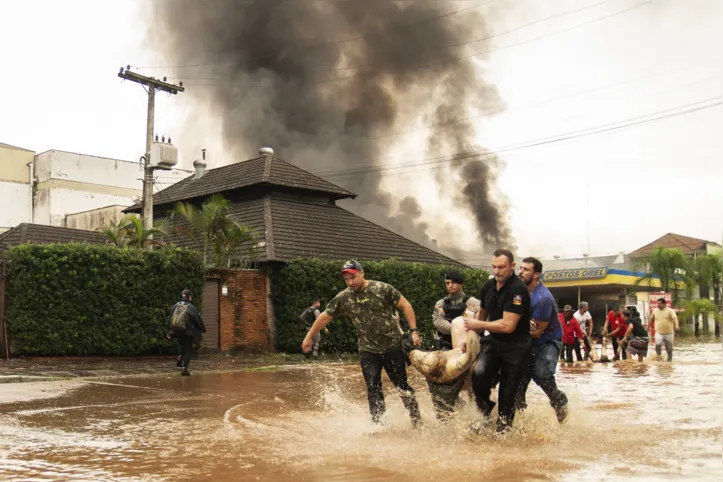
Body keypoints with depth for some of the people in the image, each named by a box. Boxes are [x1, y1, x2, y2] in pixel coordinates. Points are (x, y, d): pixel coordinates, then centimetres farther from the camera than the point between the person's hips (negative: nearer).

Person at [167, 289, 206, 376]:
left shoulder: (176, 306, 2)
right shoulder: (191, 307, -13)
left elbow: (170, 319, 7)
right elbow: (198, 320, -9)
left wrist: (169, 333, 15)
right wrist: (203, 329, 9)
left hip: (176, 332, 5)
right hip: (187, 333, -5)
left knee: (182, 344, 32)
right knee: (188, 350, 7)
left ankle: (180, 357, 9)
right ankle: (184, 368, -2)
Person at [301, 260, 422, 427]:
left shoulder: (383, 289, -10)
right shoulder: (342, 298, -3)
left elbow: (405, 306, -4)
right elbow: (325, 317, 8)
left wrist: (413, 331, -10)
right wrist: (309, 337, 13)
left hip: (393, 345, -2)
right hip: (368, 350, 2)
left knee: (402, 385, 7)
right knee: (373, 388, -4)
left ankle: (417, 419, 24)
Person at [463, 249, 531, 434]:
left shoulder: (518, 289, -20)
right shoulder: (488, 287, 1)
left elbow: (508, 326, -24)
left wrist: (478, 325, -16)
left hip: (516, 346, -5)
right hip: (493, 342, 5)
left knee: (507, 394, 2)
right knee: (479, 373, -21)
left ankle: (503, 429, 22)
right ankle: (485, 410, 3)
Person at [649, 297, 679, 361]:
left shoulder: (670, 310, -6)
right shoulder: (655, 310, 5)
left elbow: (675, 318, -22)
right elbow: (651, 319, 20)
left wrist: (677, 325, -41)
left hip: (669, 333, -1)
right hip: (659, 333, 1)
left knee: (669, 348, 7)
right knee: (658, 345, -25)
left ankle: (669, 360, 25)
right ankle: (659, 355, -1)